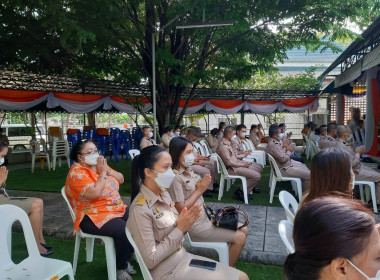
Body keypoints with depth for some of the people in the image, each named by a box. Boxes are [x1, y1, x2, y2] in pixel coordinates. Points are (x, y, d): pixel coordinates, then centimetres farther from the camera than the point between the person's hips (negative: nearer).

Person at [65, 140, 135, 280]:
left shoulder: (98, 165, 10)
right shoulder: (77, 173, -14)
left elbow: (121, 179, 9)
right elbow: (95, 193, -28)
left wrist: (107, 170, -7)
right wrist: (102, 173, -17)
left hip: (117, 209, 8)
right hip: (93, 218, -8)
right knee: (124, 231, -28)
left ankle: (125, 259, 11)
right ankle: (120, 268, -2)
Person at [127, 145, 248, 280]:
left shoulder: (163, 193, 2)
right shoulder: (140, 209, -22)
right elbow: (150, 260, -21)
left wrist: (185, 223, -10)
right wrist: (180, 229, -21)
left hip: (184, 257, 7)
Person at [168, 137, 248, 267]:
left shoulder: (188, 171, 7)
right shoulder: (175, 177, -21)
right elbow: (181, 209, -22)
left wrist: (202, 186, -6)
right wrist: (199, 190, -15)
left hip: (205, 216, 9)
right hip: (195, 225, -9)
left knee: (243, 230, 11)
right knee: (239, 238, -10)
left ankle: (228, 267, 24)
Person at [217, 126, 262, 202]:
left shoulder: (227, 143, 15)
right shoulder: (223, 145, -19)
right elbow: (228, 162, -23)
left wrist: (243, 162, 6)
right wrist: (242, 164, -12)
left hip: (235, 166, 11)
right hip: (232, 169, -11)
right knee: (257, 176, -17)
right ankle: (240, 191, -3)